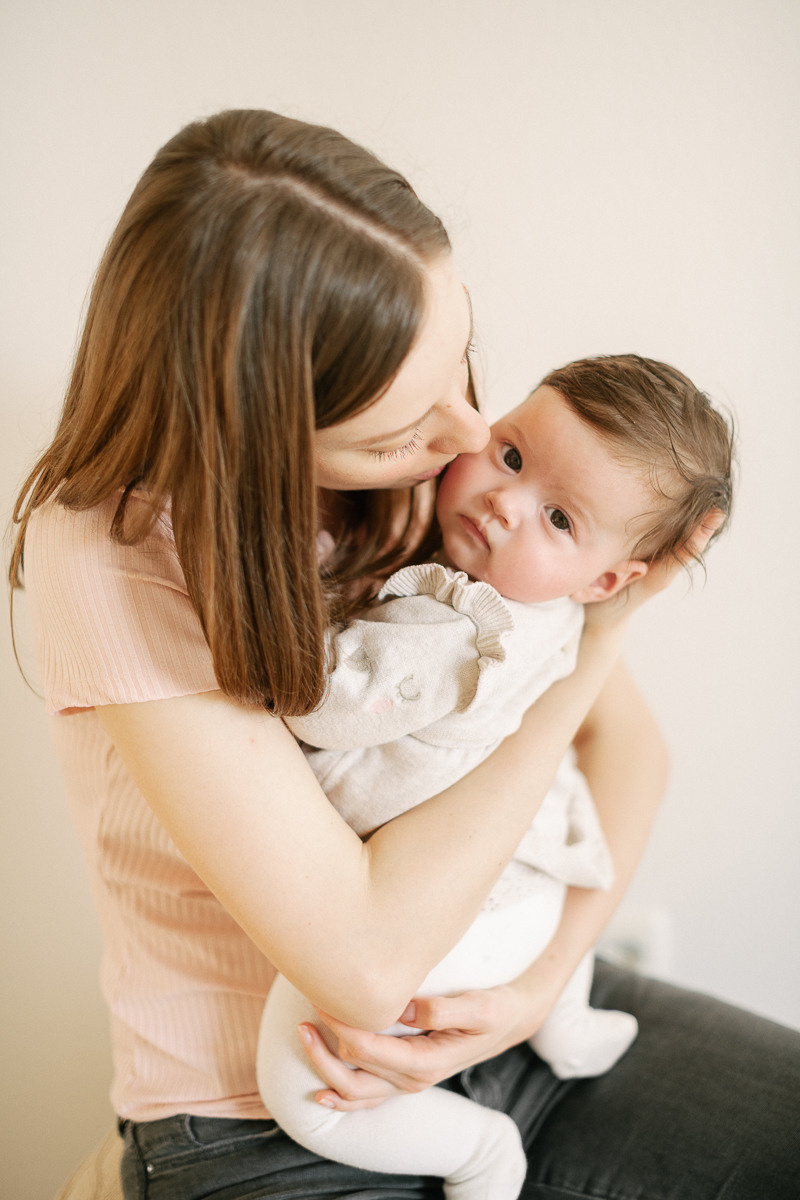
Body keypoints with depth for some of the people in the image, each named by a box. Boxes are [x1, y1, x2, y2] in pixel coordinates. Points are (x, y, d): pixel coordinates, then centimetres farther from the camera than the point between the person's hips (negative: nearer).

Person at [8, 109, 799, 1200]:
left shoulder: (461, 463, -8)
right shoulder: (117, 554, -24)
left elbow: (627, 745, 0)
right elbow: (367, 959, -27)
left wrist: (547, 978, -15)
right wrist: (590, 641, -21)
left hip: (498, 1024, 4)